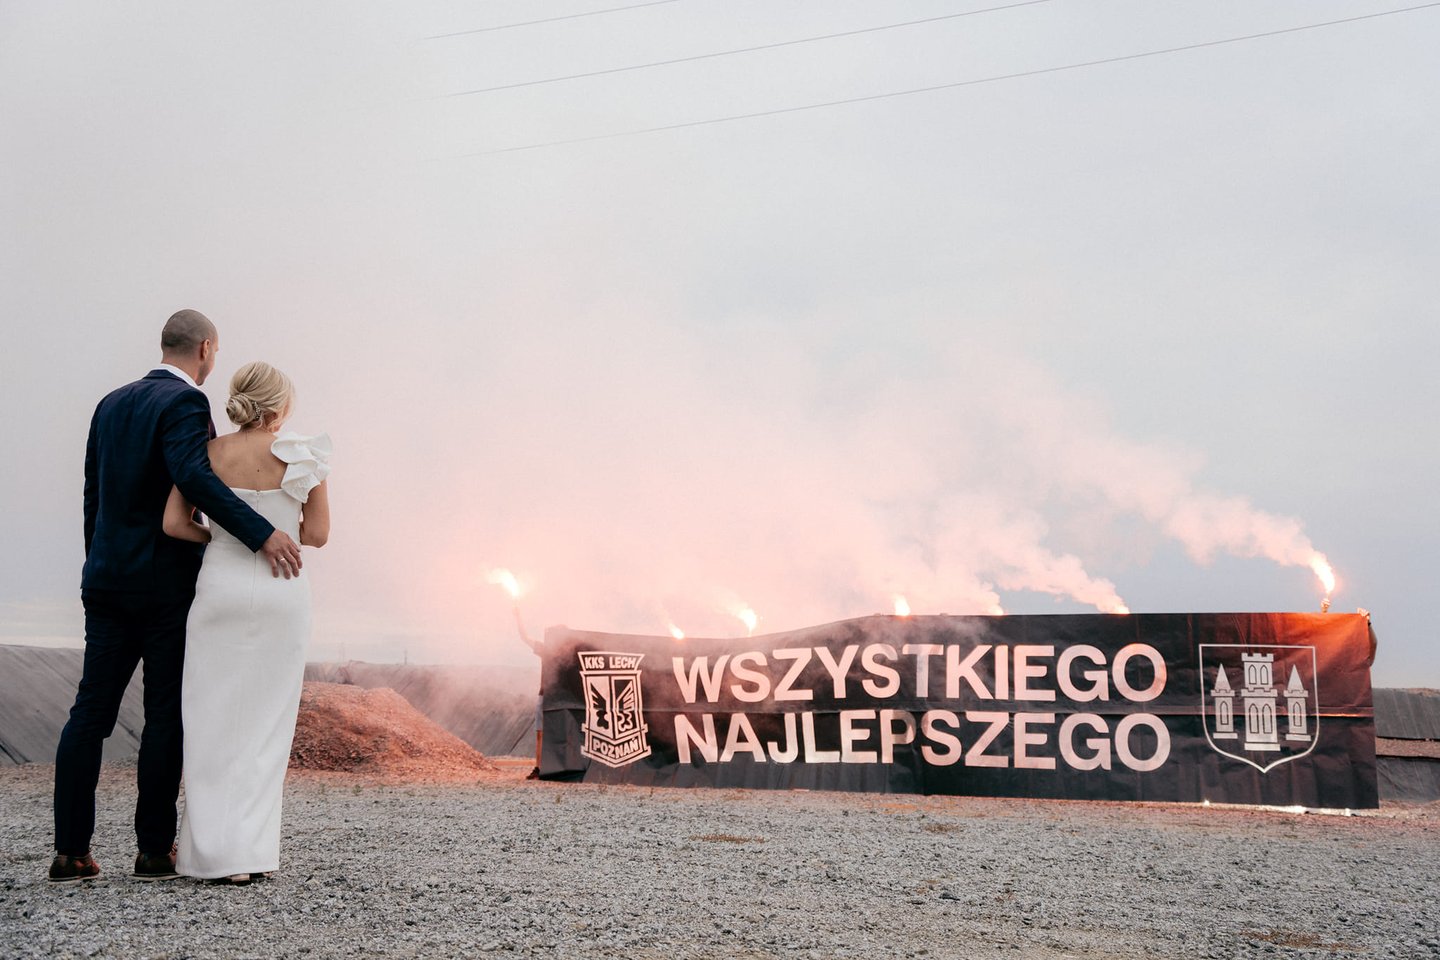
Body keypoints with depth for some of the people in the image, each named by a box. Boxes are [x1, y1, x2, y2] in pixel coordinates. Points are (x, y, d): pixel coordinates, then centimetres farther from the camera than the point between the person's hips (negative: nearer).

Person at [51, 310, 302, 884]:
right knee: (165, 717, 0)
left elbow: (93, 498, 18)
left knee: (90, 712, 5)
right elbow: (192, 475, -28)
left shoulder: (111, 404, 14)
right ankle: (154, 850, 4)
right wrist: (262, 532, -29)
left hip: (107, 582, 7)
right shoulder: (185, 403, -10)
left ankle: (71, 853, 5)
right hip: (168, 584, -7)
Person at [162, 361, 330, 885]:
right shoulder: (303, 456, -3)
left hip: (221, 587, 1)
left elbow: (174, 523, -4)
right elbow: (316, 534, -1)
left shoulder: (207, 453, 0)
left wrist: (221, 537, 13)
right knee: (266, 723, 6)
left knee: (215, 721, 6)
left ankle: (221, 851, 3)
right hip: (282, 592, -1)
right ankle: (253, 848, 3)